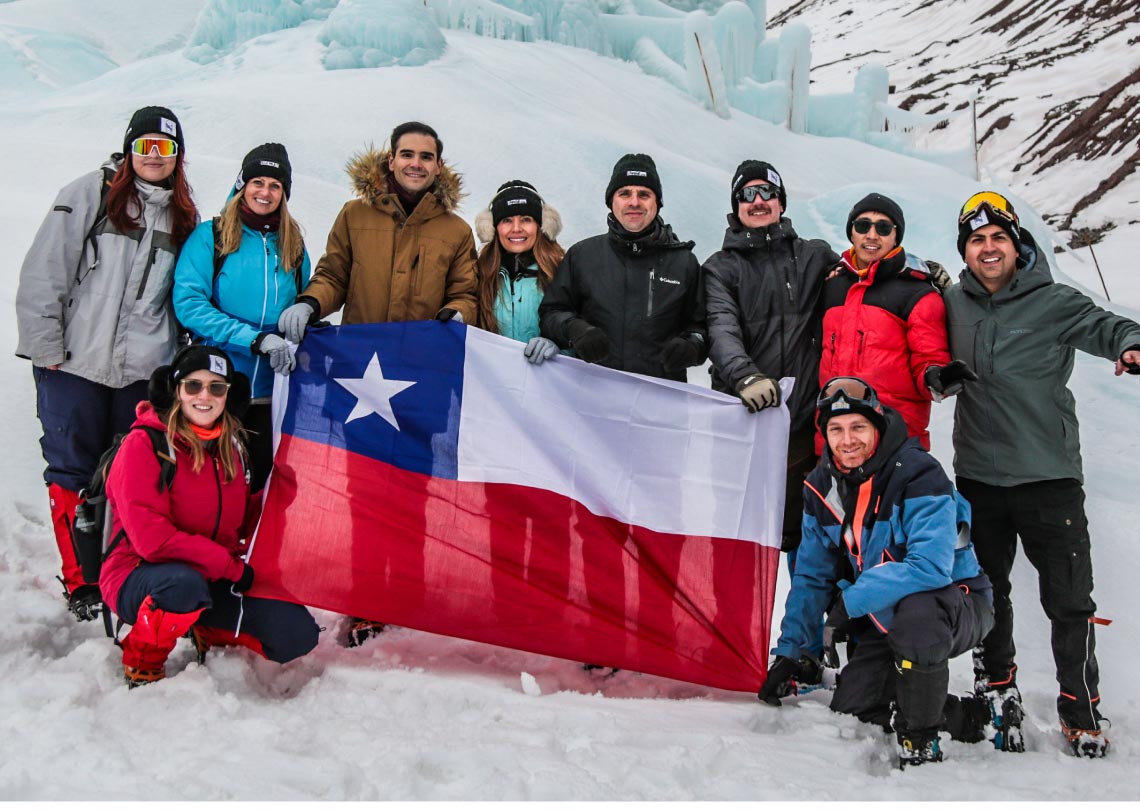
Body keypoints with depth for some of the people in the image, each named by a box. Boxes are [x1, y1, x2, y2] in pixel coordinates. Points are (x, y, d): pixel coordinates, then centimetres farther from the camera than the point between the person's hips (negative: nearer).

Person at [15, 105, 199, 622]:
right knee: (74, 472, 4)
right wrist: (46, 347, -9)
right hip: (74, 365, -3)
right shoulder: (89, 195, -2)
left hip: (143, 370, 3)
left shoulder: (183, 216, 11)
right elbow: (43, 274, -5)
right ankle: (80, 582, 16)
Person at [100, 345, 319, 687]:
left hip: (214, 581, 6)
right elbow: (150, 538, -22)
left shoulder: (230, 447, 8)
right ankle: (141, 660, -9)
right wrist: (229, 566, -18)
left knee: (299, 634, -12)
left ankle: (209, 633, 16)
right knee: (186, 583, -41)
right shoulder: (144, 444, -14)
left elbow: (244, 521, 18)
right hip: (138, 579, -6)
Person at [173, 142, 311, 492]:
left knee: (262, 482, 8)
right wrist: (255, 338, -21)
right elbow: (188, 303, -12)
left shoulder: (293, 245, 10)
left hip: (271, 393, 3)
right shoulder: (210, 236, -1)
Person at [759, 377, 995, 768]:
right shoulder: (821, 487, -2)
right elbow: (811, 577, 7)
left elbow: (931, 566, -35)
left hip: (957, 602, -7)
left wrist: (852, 600, -32)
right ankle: (969, 719, 14)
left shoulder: (918, 475, -24)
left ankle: (921, 739, -18)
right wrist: (789, 652, 2)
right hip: (887, 619, 7)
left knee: (915, 611, -40)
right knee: (849, 709, -4)